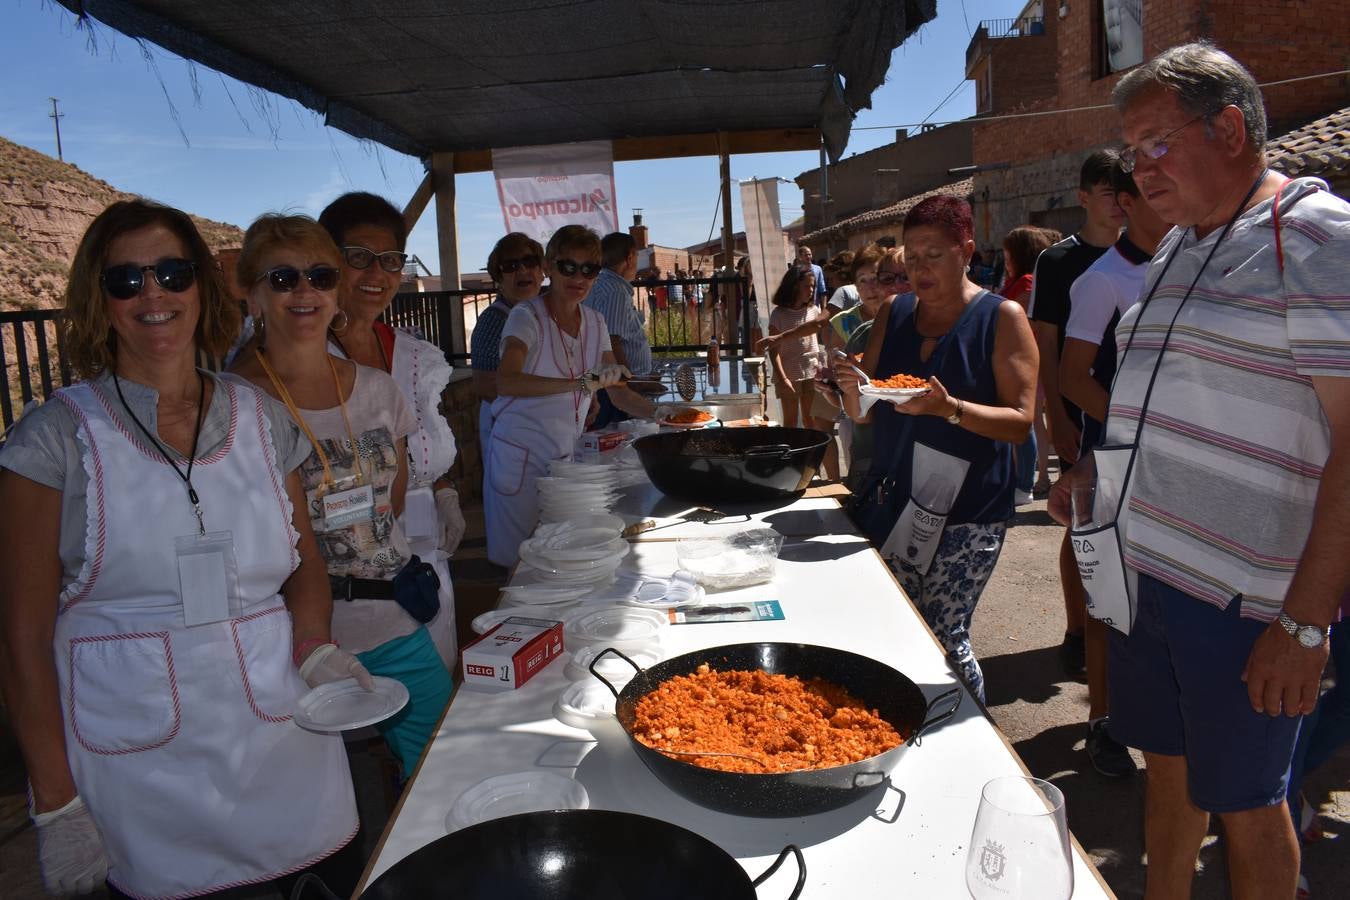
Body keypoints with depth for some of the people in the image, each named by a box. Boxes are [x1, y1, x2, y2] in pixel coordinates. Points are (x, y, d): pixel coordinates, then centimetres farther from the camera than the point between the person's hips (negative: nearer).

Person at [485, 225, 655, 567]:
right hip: (520, 458, -6)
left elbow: (619, 392, 7)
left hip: (566, 455, 6)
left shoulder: (594, 323, 7)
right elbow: (505, 382, -30)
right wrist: (581, 383, -39)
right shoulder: (527, 316, -12)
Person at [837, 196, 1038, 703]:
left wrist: (950, 409, -26)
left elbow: (1021, 422, -10)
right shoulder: (894, 315, 9)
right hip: (889, 500, 5)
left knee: (944, 635, -4)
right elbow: (864, 415, 11)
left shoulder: (1002, 318, -4)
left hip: (965, 511, -4)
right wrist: (852, 390, -11)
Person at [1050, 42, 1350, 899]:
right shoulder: (1177, 247, 13)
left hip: (1246, 594, -7)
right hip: (1148, 569, 7)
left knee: (1245, 800, 8)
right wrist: (1095, 470, 11)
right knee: (1167, 763, 19)